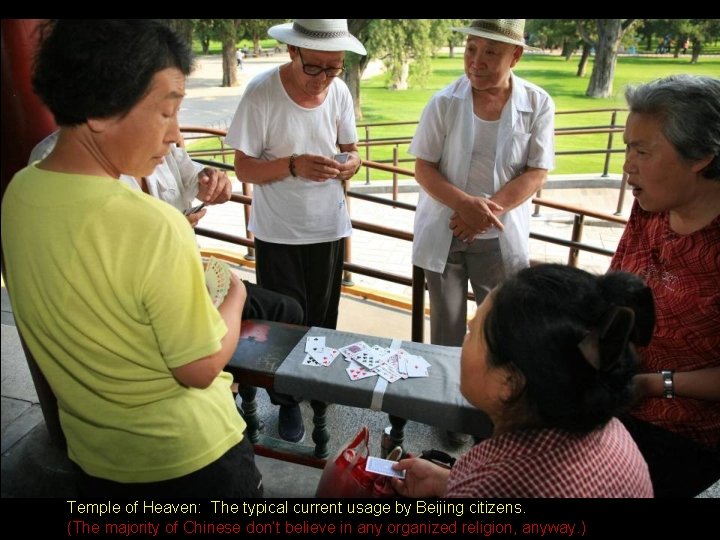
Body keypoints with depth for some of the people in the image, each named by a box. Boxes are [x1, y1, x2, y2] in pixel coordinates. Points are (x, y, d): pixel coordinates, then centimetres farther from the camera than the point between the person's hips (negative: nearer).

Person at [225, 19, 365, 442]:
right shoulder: (262, 93, -16)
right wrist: (292, 165, -30)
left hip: (328, 227, 3)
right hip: (279, 232, -3)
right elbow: (244, 169, -13)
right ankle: (289, 398, 30)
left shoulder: (339, 91, -4)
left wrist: (350, 163, -17)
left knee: (323, 318, 16)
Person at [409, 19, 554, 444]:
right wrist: (465, 204, -22)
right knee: (447, 329, 10)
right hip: (445, 232, 0)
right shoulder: (445, 102, -7)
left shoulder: (538, 104, -6)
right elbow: (424, 167, -5)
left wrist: (487, 211, -19)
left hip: (501, 237, 0)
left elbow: (537, 174, -6)